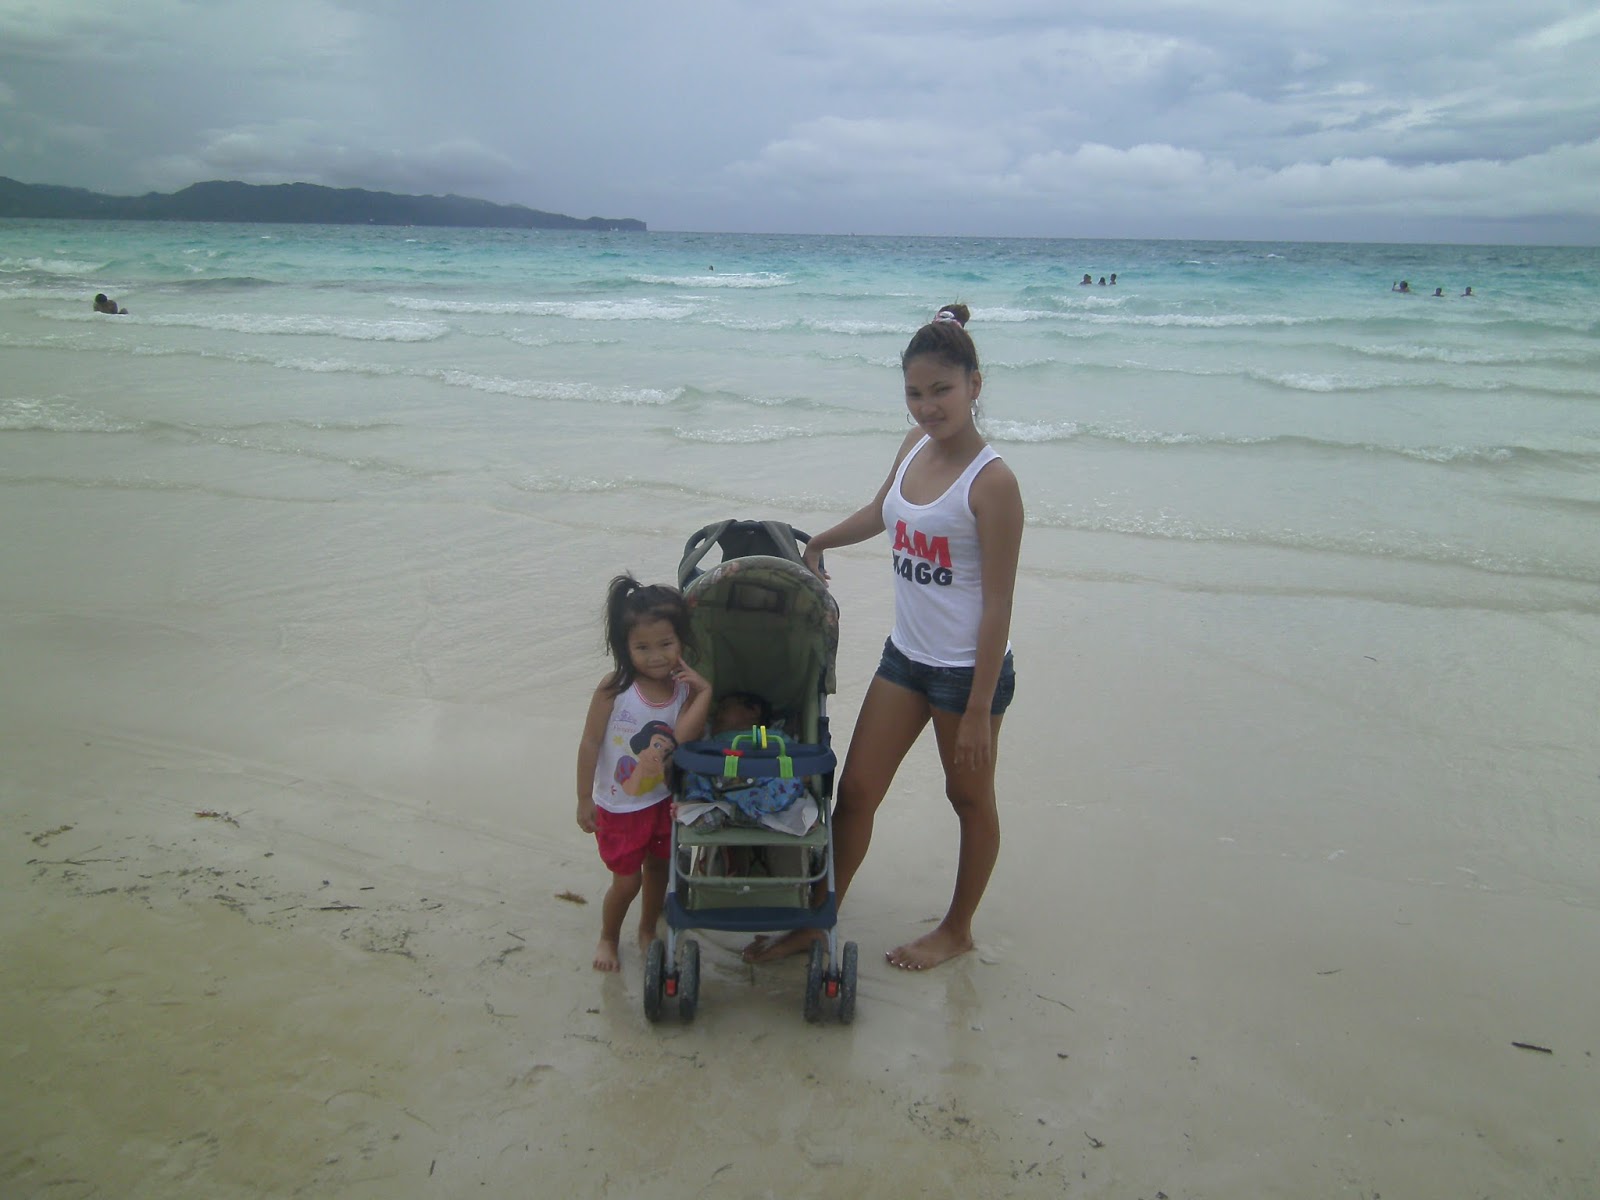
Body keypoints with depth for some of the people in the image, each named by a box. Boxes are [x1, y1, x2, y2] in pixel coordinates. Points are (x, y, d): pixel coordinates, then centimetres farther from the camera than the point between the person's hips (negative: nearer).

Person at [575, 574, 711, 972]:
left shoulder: (685, 687, -13)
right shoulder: (615, 687, -22)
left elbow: (680, 736, -29)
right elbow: (590, 742, -15)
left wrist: (704, 692, -37)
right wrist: (584, 800, -10)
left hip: (662, 800, 4)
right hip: (617, 806, -3)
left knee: (658, 868, 21)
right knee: (626, 880, 8)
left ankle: (648, 931, 46)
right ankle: (608, 938, 37)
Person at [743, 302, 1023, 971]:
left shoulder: (992, 482, -20)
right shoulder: (914, 448, 1)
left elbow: (997, 604, -19)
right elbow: (880, 512, 23)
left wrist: (979, 709, -18)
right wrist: (815, 544, 33)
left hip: (968, 669, -7)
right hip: (905, 656, 7)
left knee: (970, 798, 15)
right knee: (855, 789, 11)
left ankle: (957, 929, 35)